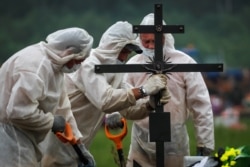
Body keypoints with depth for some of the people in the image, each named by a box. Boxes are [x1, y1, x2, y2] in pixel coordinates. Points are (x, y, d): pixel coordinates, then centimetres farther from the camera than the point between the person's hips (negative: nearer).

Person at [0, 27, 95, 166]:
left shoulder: (54, 65, 10)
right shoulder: (35, 65, -24)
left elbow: (62, 108, 15)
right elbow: (19, 111, -31)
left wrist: (80, 146, 12)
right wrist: (52, 122, -16)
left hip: (21, 139, 11)